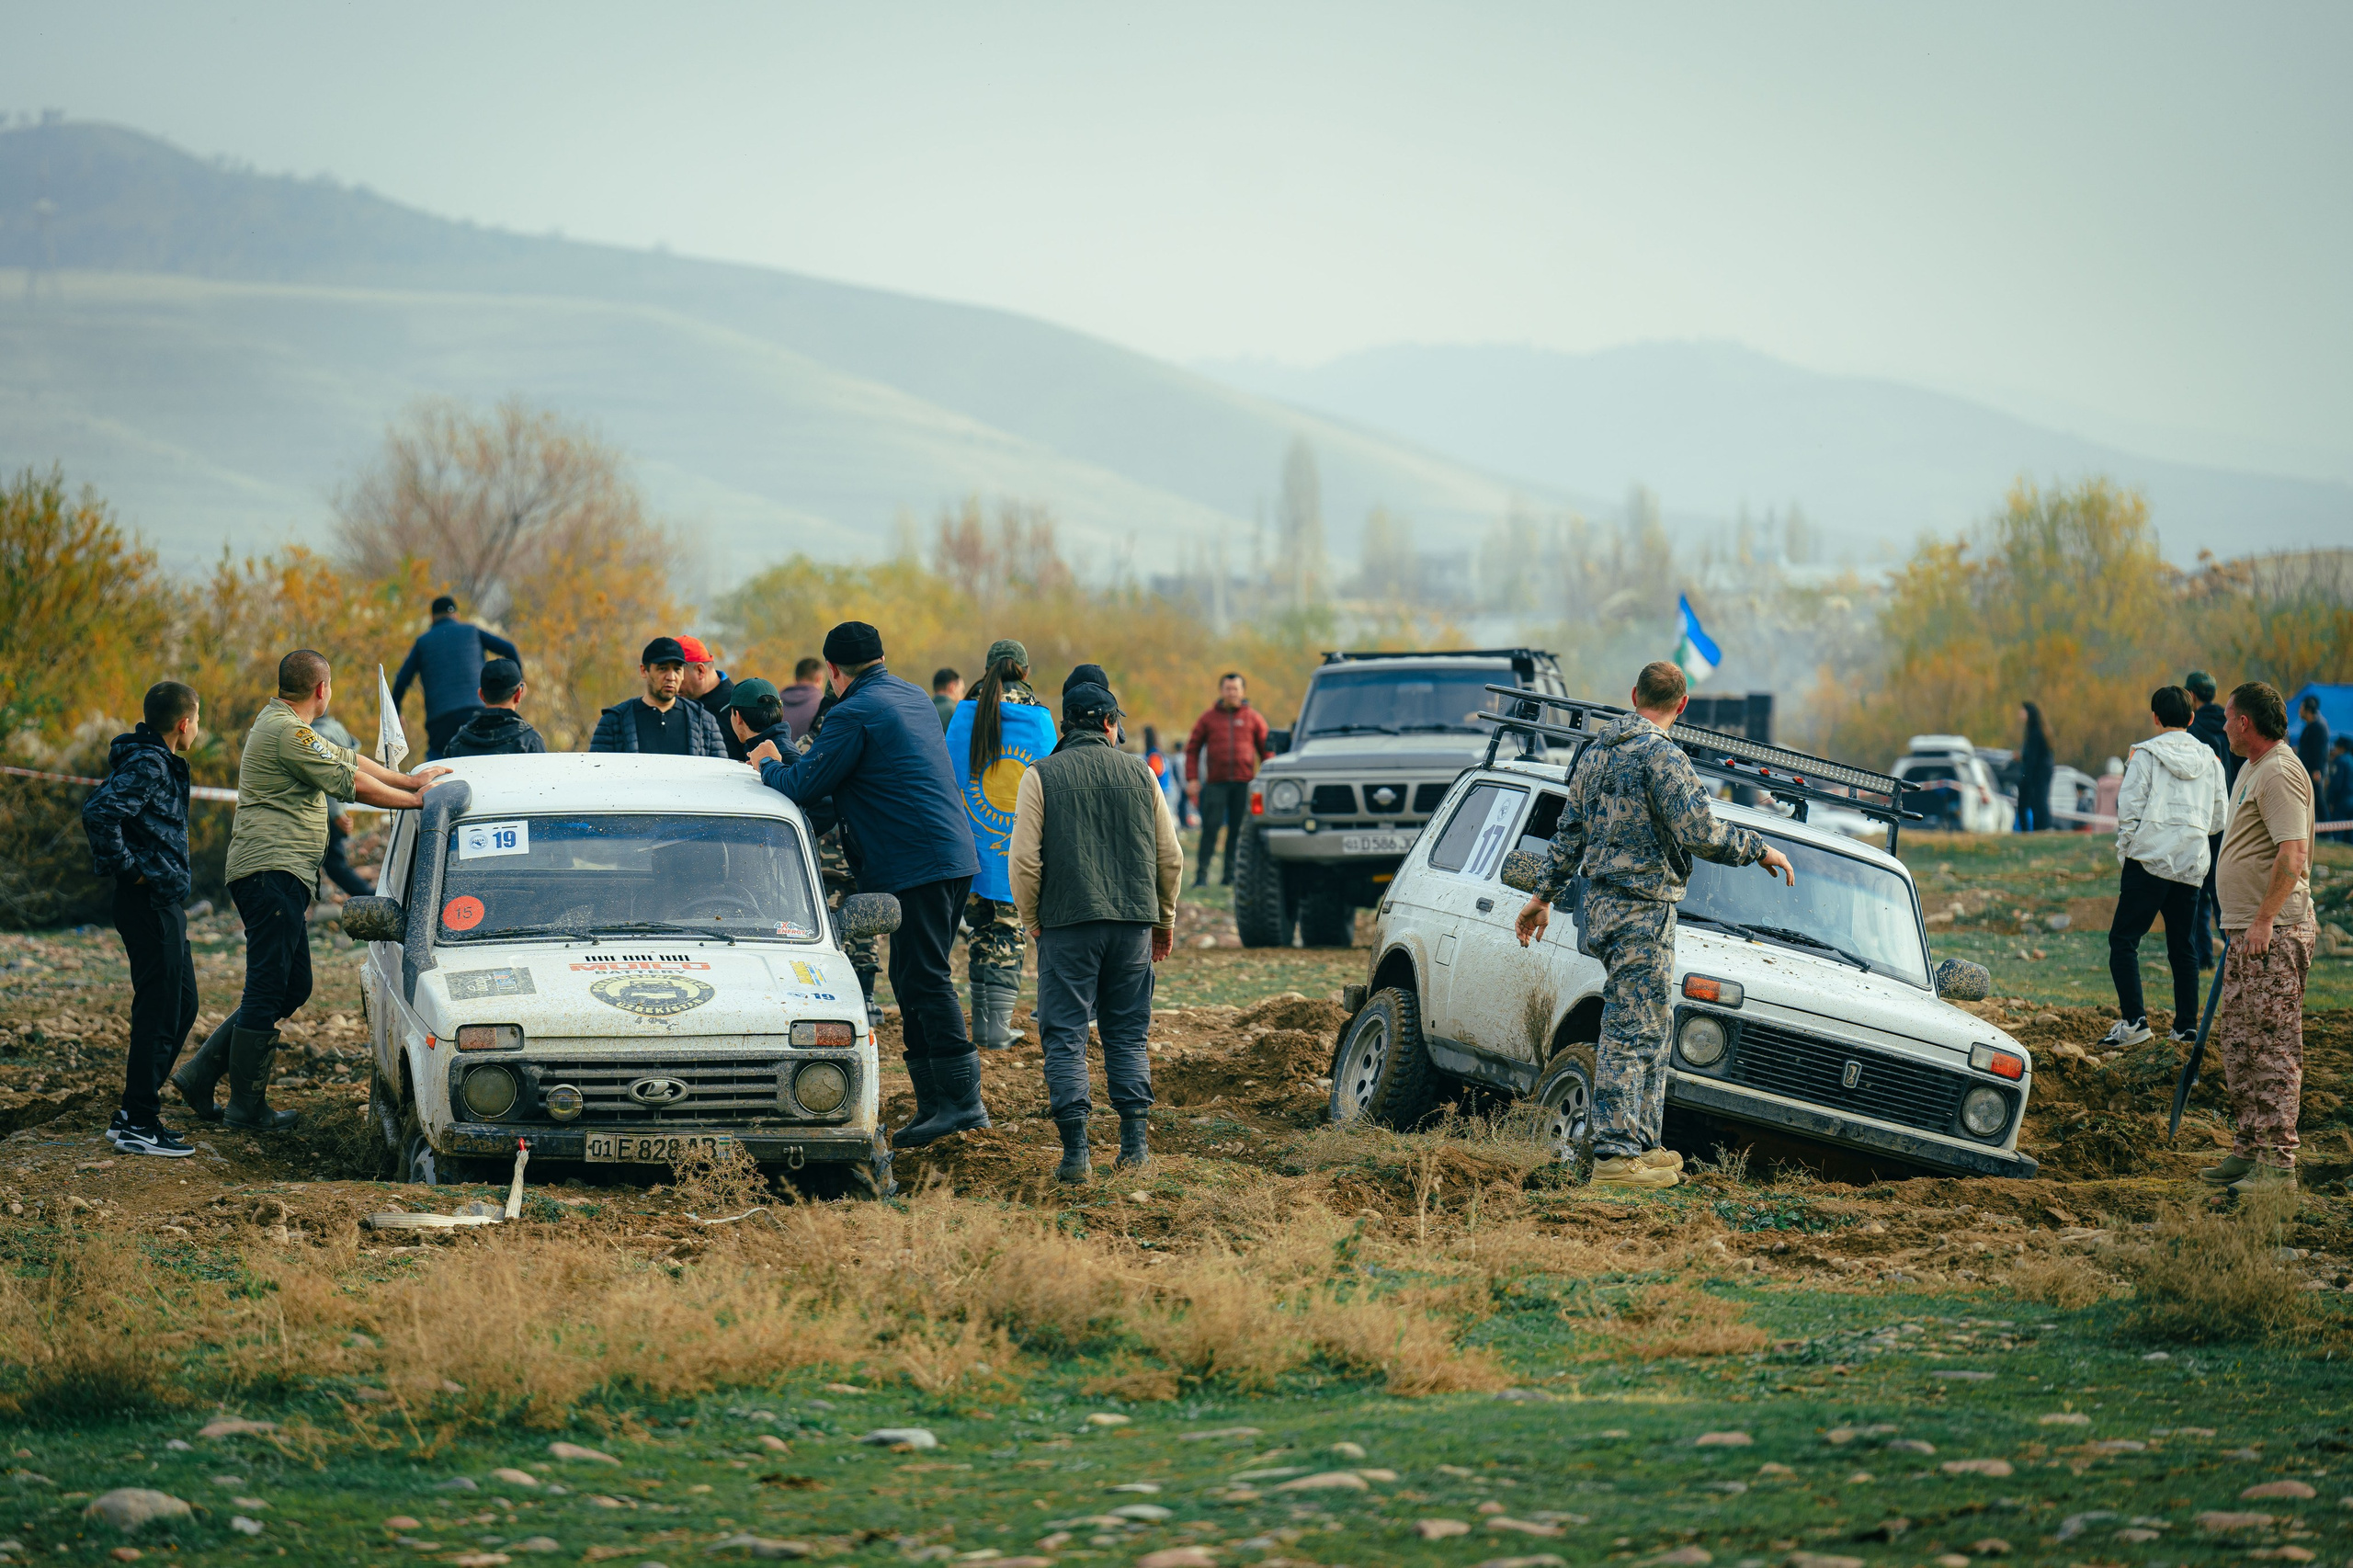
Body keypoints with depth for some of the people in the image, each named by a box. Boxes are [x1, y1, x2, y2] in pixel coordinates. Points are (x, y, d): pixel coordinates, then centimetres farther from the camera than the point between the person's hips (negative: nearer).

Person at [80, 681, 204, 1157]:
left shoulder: (161, 764, 15)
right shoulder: (147, 766, -16)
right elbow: (98, 813, -29)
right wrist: (127, 868, -19)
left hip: (165, 903, 10)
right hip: (149, 903, -10)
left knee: (182, 1006, 15)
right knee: (159, 1012, -7)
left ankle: (134, 1114, 20)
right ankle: (138, 1125, -2)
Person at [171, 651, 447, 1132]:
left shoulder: (278, 722, 21)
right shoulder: (288, 731, -14)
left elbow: (348, 759, 24)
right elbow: (349, 782, -15)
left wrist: (410, 779, 17)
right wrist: (415, 800, -6)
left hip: (279, 877, 11)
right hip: (271, 871, -11)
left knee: (292, 987, 13)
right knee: (267, 992, -6)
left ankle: (201, 1073, 13)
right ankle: (247, 1106, -1)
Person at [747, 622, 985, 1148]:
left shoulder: (854, 714, -11)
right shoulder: (915, 699, 18)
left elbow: (802, 785, -10)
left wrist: (769, 764, 12)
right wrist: (789, 759, 30)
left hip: (915, 865, -9)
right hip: (956, 857, 9)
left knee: (924, 981, -10)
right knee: (916, 980, 13)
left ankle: (962, 1098, -15)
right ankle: (933, 1101, 13)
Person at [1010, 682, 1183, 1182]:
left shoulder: (1041, 777, 0)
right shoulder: (1140, 775, 8)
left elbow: (1024, 860, -6)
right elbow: (1170, 856, 10)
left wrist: (1032, 921, 7)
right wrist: (1164, 920, 22)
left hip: (1068, 921, -3)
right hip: (1133, 924, 3)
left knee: (1065, 1037, 0)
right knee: (1128, 1035, 12)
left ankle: (1075, 1151, -7)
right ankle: (1134, 1142, 6)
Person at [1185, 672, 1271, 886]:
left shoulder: (1253, 718, 11)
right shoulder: (1208, 719, 11)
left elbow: (1267, 750, 12)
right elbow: (1192, 749, 11)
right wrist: (1192, 779, 1)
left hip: (1244, 783, 1)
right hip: (1216, 783, -1)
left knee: (1239, 830, 2)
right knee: (1210, 827, -7)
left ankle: (1231, 874, 8)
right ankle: (1202, 874, -6)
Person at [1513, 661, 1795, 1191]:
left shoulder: (1597, 751, 13)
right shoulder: (1661, 755, -14)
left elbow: (1570, 832, 19)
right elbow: (1698, 832, -22)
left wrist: (1544, 895, 25)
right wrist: (1759, 849, -8)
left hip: (1600, 906, 9)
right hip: (1642, 909, -9)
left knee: (1648, 1030, 16)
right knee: (1632, 1033, -7)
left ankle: (1641, 1146, 18)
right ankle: (1615, 1157, -8)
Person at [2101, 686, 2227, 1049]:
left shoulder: (2145, 755, -4)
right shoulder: (2210, 760, 10)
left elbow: (2129, 810, -9)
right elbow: (2218, 820, 13)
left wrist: (2125, 852, 3)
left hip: (2150, 859, -5)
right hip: (2192, 865, 5)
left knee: (2123, 939, -3)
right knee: (2182, 945, 14)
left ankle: (2134, 1019, -16)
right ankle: (2186, 1026, 12)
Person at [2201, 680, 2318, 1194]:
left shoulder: (2280, 774, -16)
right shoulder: (2252, 769, 18)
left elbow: (2293, 855, -25)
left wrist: (2264, 920, -25)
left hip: (2275, 934, -11)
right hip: (2247, 931, 11)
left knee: (2273, 1047, -9)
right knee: (2237, 1044, 14)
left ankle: (2279, 1164, -9)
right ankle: (2248, 1151, 21)